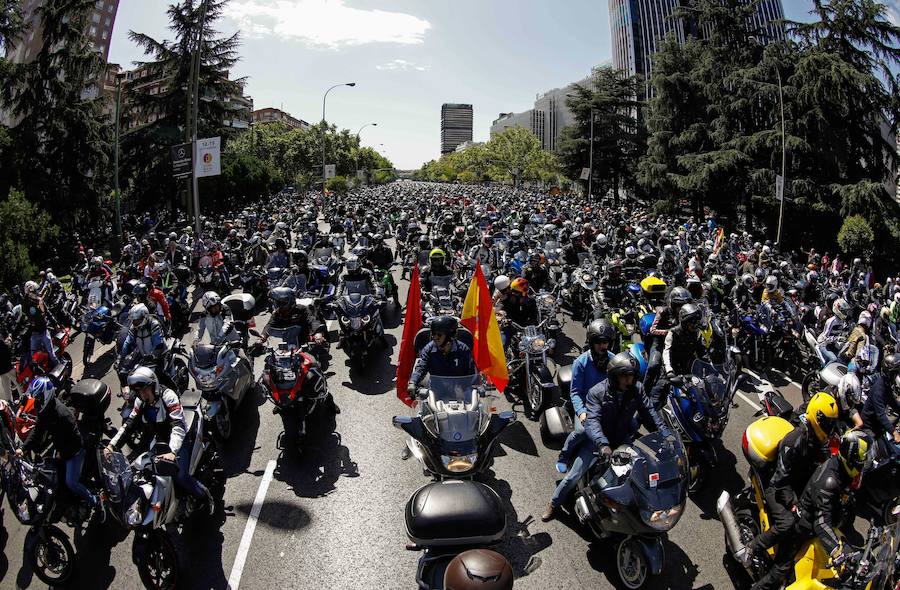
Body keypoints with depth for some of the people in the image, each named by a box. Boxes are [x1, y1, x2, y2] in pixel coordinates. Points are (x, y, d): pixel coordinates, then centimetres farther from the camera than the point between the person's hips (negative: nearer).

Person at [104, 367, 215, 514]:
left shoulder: (167, 396, -26)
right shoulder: (140, 401, -4)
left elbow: (178, 426, -34)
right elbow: (129, 423, -2)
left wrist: (172, 452, -46)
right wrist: (112, 445, -17)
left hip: (179, 440, -7)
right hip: (159, 439, 7)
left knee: (180, 477, -21)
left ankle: (205, 495, 2)